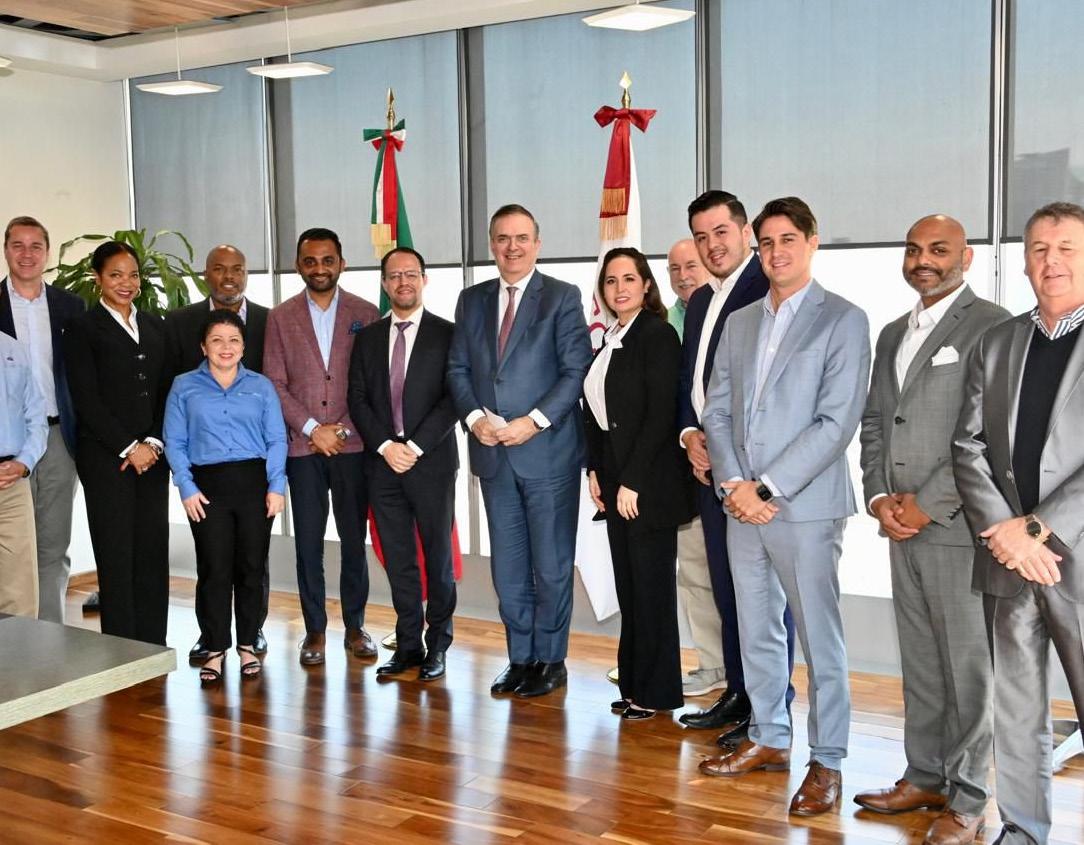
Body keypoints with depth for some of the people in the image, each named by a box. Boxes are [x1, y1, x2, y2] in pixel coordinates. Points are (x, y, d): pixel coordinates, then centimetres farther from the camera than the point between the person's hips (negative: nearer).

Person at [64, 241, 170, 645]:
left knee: (153, 550, 5)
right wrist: (129, 448, -11)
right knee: (116, 555, -2)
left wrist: (153, 442, -3)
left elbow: (165, 391, 11)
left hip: (151, 455, 4)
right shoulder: (82, 328, 0)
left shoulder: (154, 325, 15)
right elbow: (86, 400, -7)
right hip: (106, 458, -4)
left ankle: (153, 646, 14)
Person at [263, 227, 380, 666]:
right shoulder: (280, 317, 6)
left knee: (354, 539, 5)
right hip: (303, 446, 0)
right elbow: (274, 383, 2)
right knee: (308, 541, 4)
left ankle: (355, 626, 16)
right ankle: (315, 629, 13)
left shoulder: (365, 313, 5)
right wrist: (311, 429, -7)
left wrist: (343, 430, -6)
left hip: (353, 444, 0)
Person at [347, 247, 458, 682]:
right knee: (398, 559, 8)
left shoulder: (447, 334, -1)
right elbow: (358, 399, 6)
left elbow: (453, 399, -7)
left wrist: (415, 446, -14)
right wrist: (385, 446, -8)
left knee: (438, 556, 5)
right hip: (383, 464, 3)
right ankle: (408, 644, 16)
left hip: (431, 463, -3)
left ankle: (438, 644, 15)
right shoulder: (367, 337, 11)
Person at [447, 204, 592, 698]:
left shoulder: (563, 298, -1)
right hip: (494, 453, 5)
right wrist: (475, 416, -7)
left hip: (548, 451, -4)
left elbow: (577, 370, -8)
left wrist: (533, 421, -16)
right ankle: (520, 658, 21)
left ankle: (550, 660, 15)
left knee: (551, 565, 3)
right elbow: (458, 369, 11)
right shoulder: (472, 300, 13)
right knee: (508, 566, 10)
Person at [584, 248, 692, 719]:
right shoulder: (610, 339, 14)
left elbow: (661, 414, -17)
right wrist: (595, 469, 7)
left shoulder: (657, 335, -11)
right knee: (628, 587, 12)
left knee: (652, 587, 1)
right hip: (615, 478, 8)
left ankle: (656, 693, 12)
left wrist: (632, 482, -18)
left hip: (649, 482, -8)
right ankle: (634, 684, 22)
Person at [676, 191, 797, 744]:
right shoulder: (700, 302, 18)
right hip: (710, 464, 9)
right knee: (726, 587, 15)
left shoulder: (770, 290, -10)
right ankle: (738, 694, 26)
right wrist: (689, 436, 4)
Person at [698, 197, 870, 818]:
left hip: (805, 506, -6)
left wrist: (767, 488, -15)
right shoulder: (739, 323, 14)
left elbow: (837, 422, -13)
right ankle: (769, 740, 29)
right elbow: (717, 410, 10)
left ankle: (827, 763, 13)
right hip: (742, 505, 6)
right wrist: (734, 484, -5)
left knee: (820, 638, 1)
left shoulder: (844, 320, -5)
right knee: (757, 633, 15)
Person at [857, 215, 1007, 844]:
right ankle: (924, 777, 25)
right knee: (919, 661, 14)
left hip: (957, 524, -7)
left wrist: (928, 504, -14)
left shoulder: (992, 326, -6)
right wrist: (880, 497, 2)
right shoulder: (894, 334, 18)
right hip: (903, 526, 7)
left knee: (967, 665, 1)